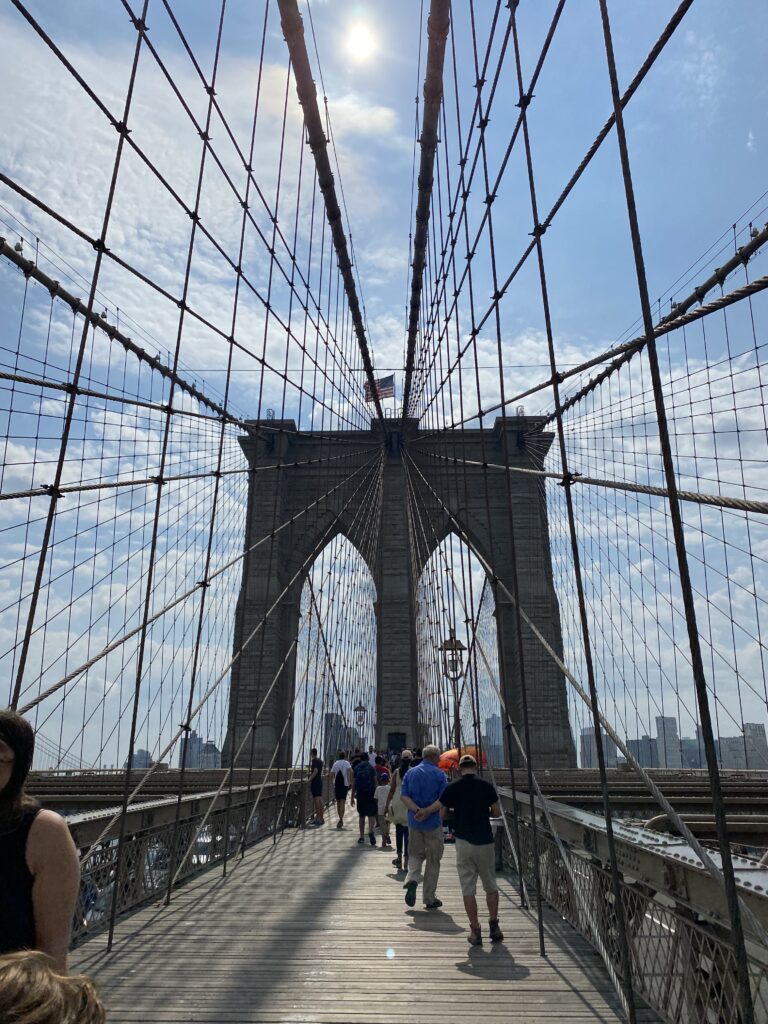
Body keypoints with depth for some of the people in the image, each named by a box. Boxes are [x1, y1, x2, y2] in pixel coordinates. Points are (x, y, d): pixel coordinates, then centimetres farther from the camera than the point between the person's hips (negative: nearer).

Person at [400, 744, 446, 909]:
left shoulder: (410, 773, 5)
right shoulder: (439, 774, -6)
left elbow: (403, 796, -4)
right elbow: (443, 800, -15)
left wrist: (417, 810, -15)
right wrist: (427, 812, -17)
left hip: (414, 821, 3)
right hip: (433, 822, -3)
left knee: (415, 854, 18)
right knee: (433, 860, 10)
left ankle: (412, 879, -9)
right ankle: (429, 898, 15)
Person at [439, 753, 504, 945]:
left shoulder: (452, 788, -4)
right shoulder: (486, 786, -4)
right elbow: (496, 812, 2)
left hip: (463, 841, -1)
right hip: (485, 840, 1)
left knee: (468, 888, 6)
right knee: (491, 886, 16)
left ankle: (475, 931, 7)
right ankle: (494, 926, 15)